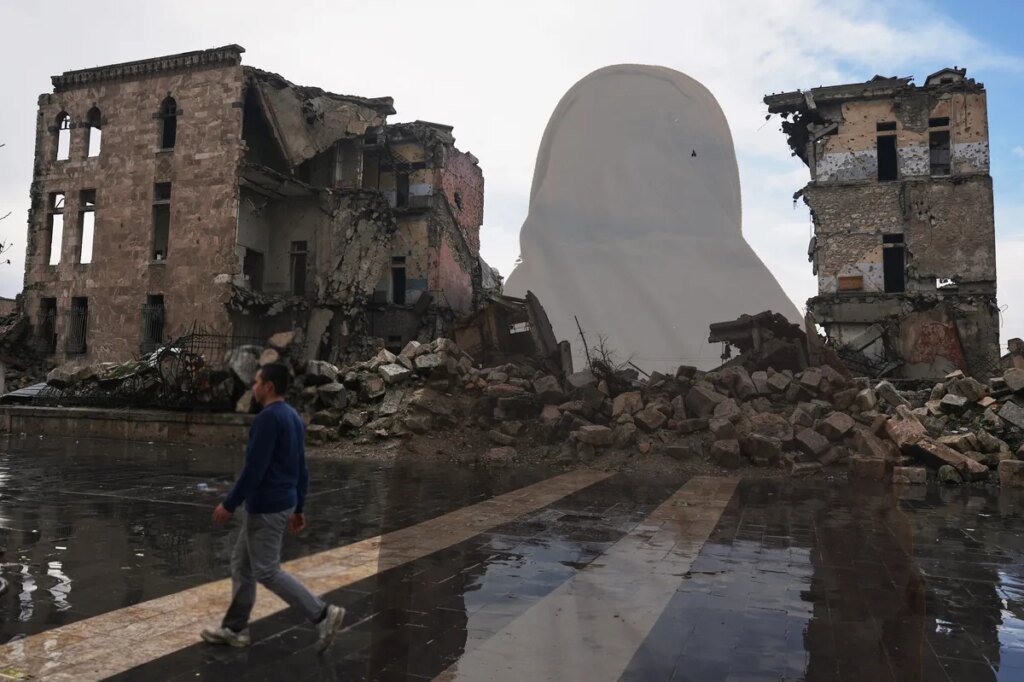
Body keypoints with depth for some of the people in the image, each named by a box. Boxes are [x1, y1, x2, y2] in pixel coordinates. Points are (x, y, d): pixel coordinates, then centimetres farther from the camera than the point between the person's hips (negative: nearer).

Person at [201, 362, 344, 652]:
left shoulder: (268, 418, -20)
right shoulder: (293, 417, 10)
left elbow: (254, 468, -23)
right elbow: (301, 468, 15)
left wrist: (229, 504, -14)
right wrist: (298, 507, 20)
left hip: (266, 508, -10)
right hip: (281, 504, 10)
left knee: (266, 571, -2)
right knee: (241, 564, 18)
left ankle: (322, 614, -3)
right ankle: (235, 628, 26)